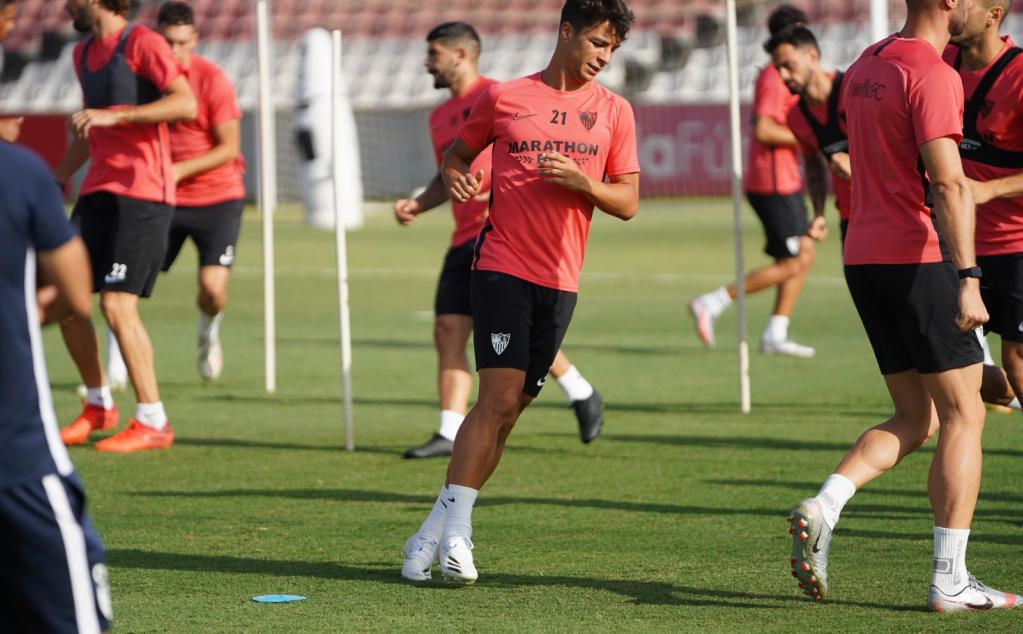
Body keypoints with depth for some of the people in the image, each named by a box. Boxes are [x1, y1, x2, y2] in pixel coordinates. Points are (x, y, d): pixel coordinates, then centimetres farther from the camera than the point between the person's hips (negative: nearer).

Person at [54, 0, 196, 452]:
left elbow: (186, 104, -20)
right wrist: (58, 179, 25)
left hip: (142, 193, -8)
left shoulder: (141, 43, -8)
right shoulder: (85, 55, 18)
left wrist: (112, 115, -24)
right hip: (97, 192, 8)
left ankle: (152, 423, -6)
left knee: (117, 303, -14)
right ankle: (98, 406, 21)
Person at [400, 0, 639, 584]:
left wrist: (581, 182, -11)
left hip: (561, 279, 3)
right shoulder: (504, 99, 3)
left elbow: (628, 203, 7)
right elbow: (458, 154, 17)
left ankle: (434, 533, 11)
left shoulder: (614, 112, 8)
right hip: (502, 267, -3)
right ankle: (454, 529, -14)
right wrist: (457, 179, -6)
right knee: (500, 397, -16)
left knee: (509, 412, 3)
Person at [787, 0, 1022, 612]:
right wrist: (967, 279, -25)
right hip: (918, 261, -8)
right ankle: (951, 581, -1)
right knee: (963, 415, 1)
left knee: (916, 419, 14)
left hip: (864, 257, 8)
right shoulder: (933, 75, -14)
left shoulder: (866, 66, 13)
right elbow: (948, 183, -22)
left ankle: (822, 508, -6)